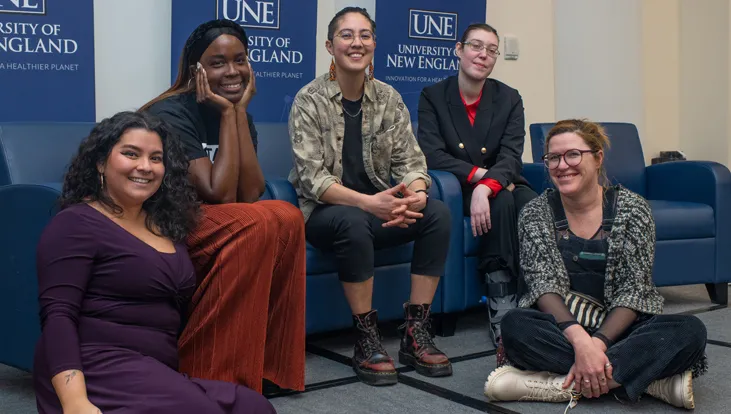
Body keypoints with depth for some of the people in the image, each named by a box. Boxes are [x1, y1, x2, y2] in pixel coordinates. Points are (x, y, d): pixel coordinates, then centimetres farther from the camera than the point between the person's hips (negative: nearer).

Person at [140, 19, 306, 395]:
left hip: (194, 223, 7)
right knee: (256, 225, -28)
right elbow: (219, 194, -25)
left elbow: (251, 194, -10)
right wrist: (226, 114, -20)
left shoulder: (240, 116, 4)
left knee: (287, 218, -16)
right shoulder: (172, 114, -17)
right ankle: (203, 375, -20)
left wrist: (240, 111, -13)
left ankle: (265, 362, -7)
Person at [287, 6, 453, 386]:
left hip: (379, 209, 4)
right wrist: (367, 202, -34)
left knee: (437, 213, -22)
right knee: (353, 221, -38)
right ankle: (367, 339, -23)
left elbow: (409, 160, -1)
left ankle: (414, 333, -15)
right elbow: (312, 178, -18)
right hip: (325, 213, -4)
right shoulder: (309, 100, -9)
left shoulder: (388, 98, 4)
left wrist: (416, 194, -26)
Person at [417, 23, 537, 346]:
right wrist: (479, 174, -24)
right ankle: (502, 304, -33)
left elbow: (511, 156, -12)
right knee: (502, 204, -35)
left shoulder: (509, 99, 2)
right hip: (457, 188, -2)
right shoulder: (432, 96, -2)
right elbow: (432, 154, -14)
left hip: (501, 185, 3)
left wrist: (485, 187, -33)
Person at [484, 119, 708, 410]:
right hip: (559, 328, 0)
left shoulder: (632, 209, -1)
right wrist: (580, 340, -30)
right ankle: (652, 377, -30)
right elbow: (543, 284, -12)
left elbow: (634, 290, -9)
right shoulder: (536, 213, 0)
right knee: (515, 325, -33)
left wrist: (597, 343, -26)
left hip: (618, 328, 0)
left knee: (690, 331, -27)